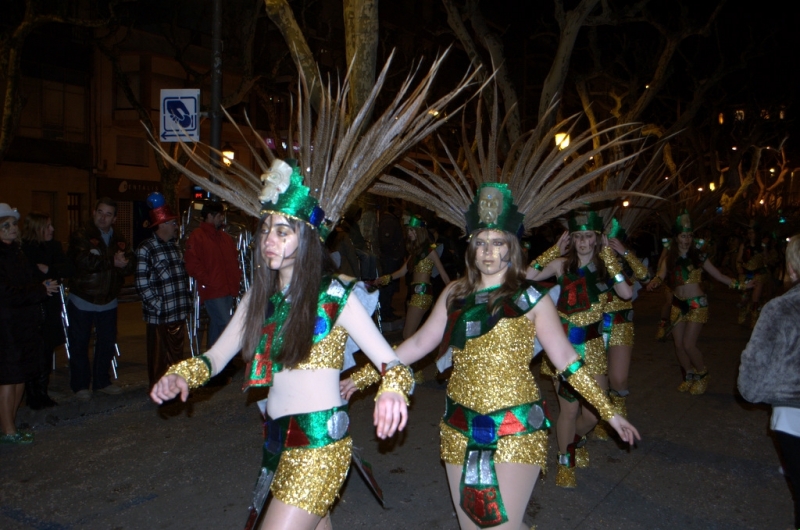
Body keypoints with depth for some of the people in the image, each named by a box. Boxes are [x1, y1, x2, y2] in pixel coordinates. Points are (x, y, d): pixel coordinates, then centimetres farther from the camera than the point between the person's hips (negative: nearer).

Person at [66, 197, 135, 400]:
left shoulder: (119, 240, 5)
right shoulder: (81, 236, -9)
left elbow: (130, 266, -8)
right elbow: (84, 261, -27)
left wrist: (124, 263, -31)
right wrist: (113, 261, -24)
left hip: (108, 301, 4)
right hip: (82, 301, -4)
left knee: (107, 343, 13)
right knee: (79, 345, 5)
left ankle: (102, 381, 28)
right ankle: (80, 385, 18)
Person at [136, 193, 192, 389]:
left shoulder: (175, 246, 14)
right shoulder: (145, 249, -11)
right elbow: (142, 284, -15)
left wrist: (185, 302, 12)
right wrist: (159, 306, -16)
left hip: (179, 313, 7)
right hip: (159, 315, -7)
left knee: (176, 355, 16)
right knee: (159, 358, 5)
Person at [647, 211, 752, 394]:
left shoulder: (698, 257, -4)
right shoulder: (670, 259, 3)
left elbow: (719, 276, 0)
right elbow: (661, 276, -9)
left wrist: (739, 285, -9)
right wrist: (654, 282, -31)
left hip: (697, 304, -4)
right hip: (678, 304, 4)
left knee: (688, 344, -10)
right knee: (678, 344, 6)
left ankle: (703, 376, 14)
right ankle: (689, 376, 27)